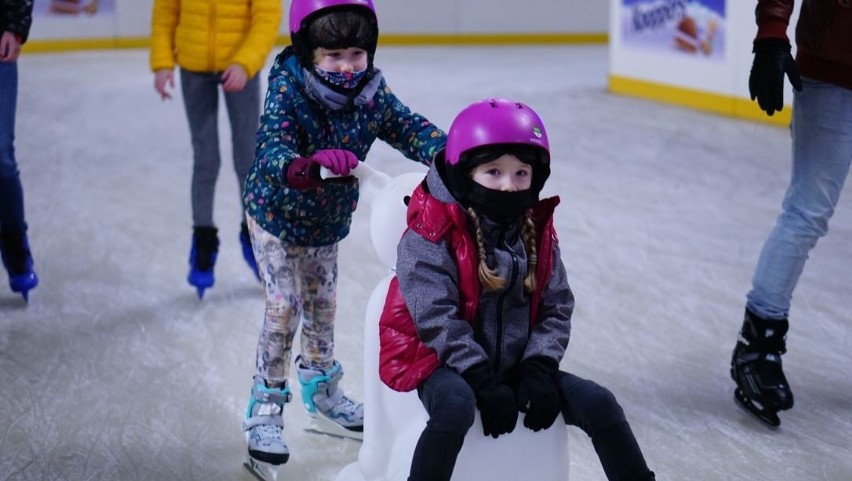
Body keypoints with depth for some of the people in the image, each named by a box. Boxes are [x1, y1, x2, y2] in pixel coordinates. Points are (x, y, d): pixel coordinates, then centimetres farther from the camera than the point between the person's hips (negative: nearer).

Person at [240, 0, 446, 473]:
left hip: (329, 220, 5)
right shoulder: (287, 92, -32)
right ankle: (266, 409, 10)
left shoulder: (371, 90, -18)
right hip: (277, 216, -5)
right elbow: (272, 151, -44)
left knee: (323, 304, 18)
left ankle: (322, 392, 39)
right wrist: (307, 166, -66)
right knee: (284, 306, -7)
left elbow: (407, 126, -20)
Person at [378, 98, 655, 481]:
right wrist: (483, 382, -22)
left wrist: (539, 367, -11)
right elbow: (436, 317, -20)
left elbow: (557, 308, 5)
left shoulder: (537, 231, 4)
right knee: (455, 407, -37)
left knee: (599, 403, -5)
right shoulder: (431, 232, -15)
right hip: (445, 362, -5)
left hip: (516, 363, 5)